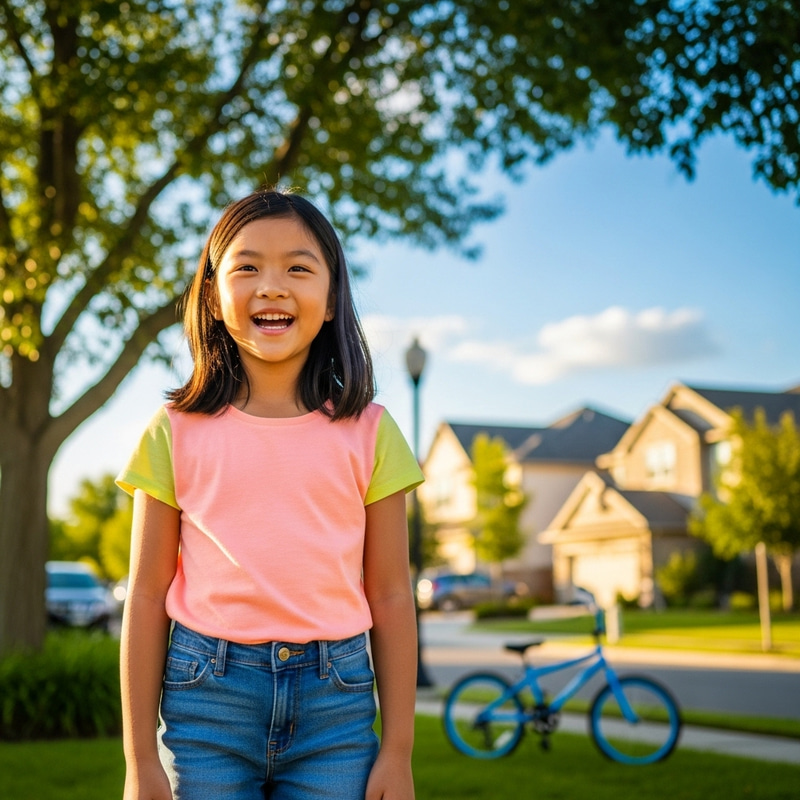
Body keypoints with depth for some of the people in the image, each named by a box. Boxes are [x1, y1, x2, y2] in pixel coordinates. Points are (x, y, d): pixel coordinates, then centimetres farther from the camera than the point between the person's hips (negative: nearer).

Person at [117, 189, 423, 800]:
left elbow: (390, 596, 3)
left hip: (335, 702, 1)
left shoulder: (368, 431, 2)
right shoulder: (177, 431, 1)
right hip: (206, 695, 0)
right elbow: (148, 595, 2)